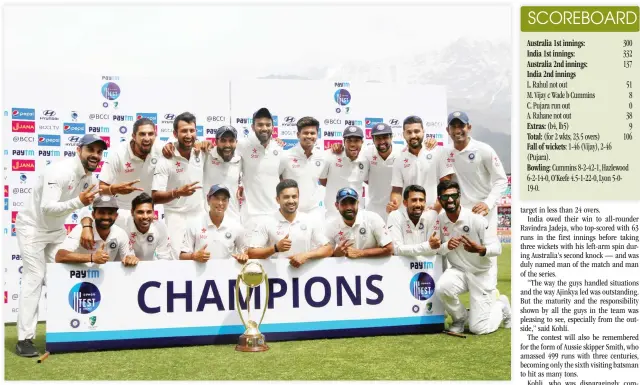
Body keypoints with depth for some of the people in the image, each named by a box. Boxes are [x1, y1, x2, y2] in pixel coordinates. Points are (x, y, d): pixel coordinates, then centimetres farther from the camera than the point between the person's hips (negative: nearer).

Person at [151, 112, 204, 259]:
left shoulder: (200, 155, 0)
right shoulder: (166, 161, -14)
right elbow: (155, 197, -18)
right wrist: (177, 192, -33)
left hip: (200, 217, 5)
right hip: (177, 220, -5)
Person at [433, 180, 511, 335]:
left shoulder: (475, 218, -20)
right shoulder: (439, 220, -9)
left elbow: (497, 247, -19)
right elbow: (437, 249, -3)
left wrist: (480, 250, -41)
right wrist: (447, 246, -26)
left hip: (483, 273, -3)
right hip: (459, 270, 3)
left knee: (478, 328, -6)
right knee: (441, 288, -31)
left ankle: (502, 306, 28)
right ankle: (460, 318, 2)